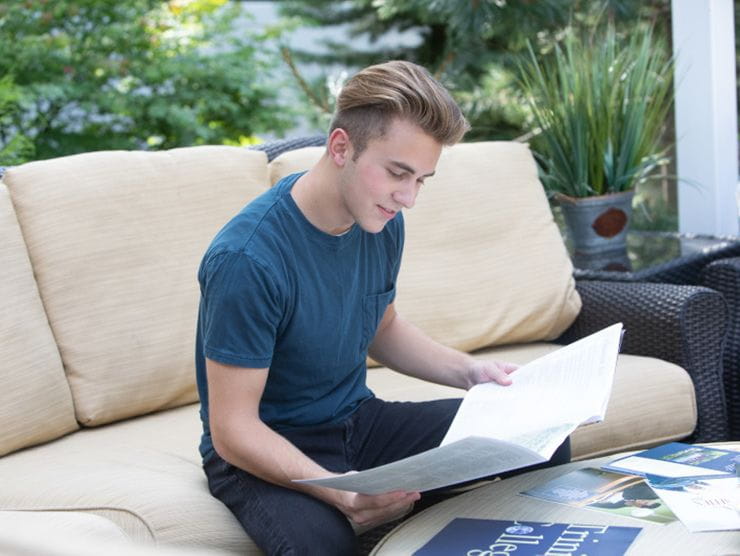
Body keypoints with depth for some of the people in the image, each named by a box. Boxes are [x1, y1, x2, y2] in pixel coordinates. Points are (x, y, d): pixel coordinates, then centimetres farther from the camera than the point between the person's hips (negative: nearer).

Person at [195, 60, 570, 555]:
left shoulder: (382, 223, -1)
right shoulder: (249, 258, -26)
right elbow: (232, 430, -24)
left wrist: (470, 371, 2)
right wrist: (338, 491, -38)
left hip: (358, 421, 7)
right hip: (264, 456, -7)